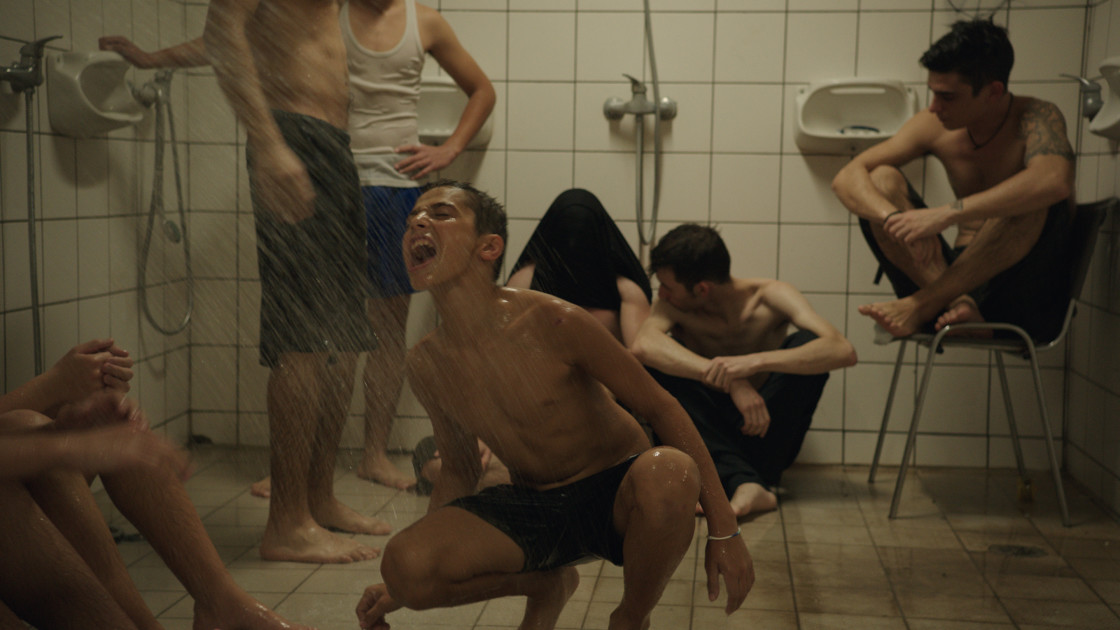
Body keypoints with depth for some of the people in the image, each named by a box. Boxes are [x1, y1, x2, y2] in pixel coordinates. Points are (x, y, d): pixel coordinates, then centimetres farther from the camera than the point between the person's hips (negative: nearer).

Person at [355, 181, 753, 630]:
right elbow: (460, 470, 9)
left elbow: (661, 408, -12)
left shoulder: (553, 323, -22)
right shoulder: (425, 364, -6)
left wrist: (723, 529, -13)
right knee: (405, 565, -24)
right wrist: (401, 588, 0)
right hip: (531, 509, 3)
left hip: (615, 493, -3)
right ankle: (546, 584, 10)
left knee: (667, 471, -39)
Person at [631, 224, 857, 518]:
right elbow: (642, 345, -35)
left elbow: (844, 352, -28)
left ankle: (760, 478, -25)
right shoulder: (673, 305, -11)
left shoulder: (767, 296, -13)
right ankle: (744, 482, -37)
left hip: (767, 430, -1)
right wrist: (732, 382, -42)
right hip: (711, 431, 1)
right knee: (659, 362, -25)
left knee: (807, 343, -24)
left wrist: (753, 362, -40)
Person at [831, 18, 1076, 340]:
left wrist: (945, 214, -41)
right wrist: (895, 218, -30)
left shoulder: (1034, 117, -13)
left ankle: (921, 306, -29)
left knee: (1032, 199, -32)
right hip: (959, 277, 4)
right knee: (880, 179, -13)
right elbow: (847, 178, -9)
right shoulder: (934, 126, 0)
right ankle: (955, 303, -29)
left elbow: (1054, 181, -37)